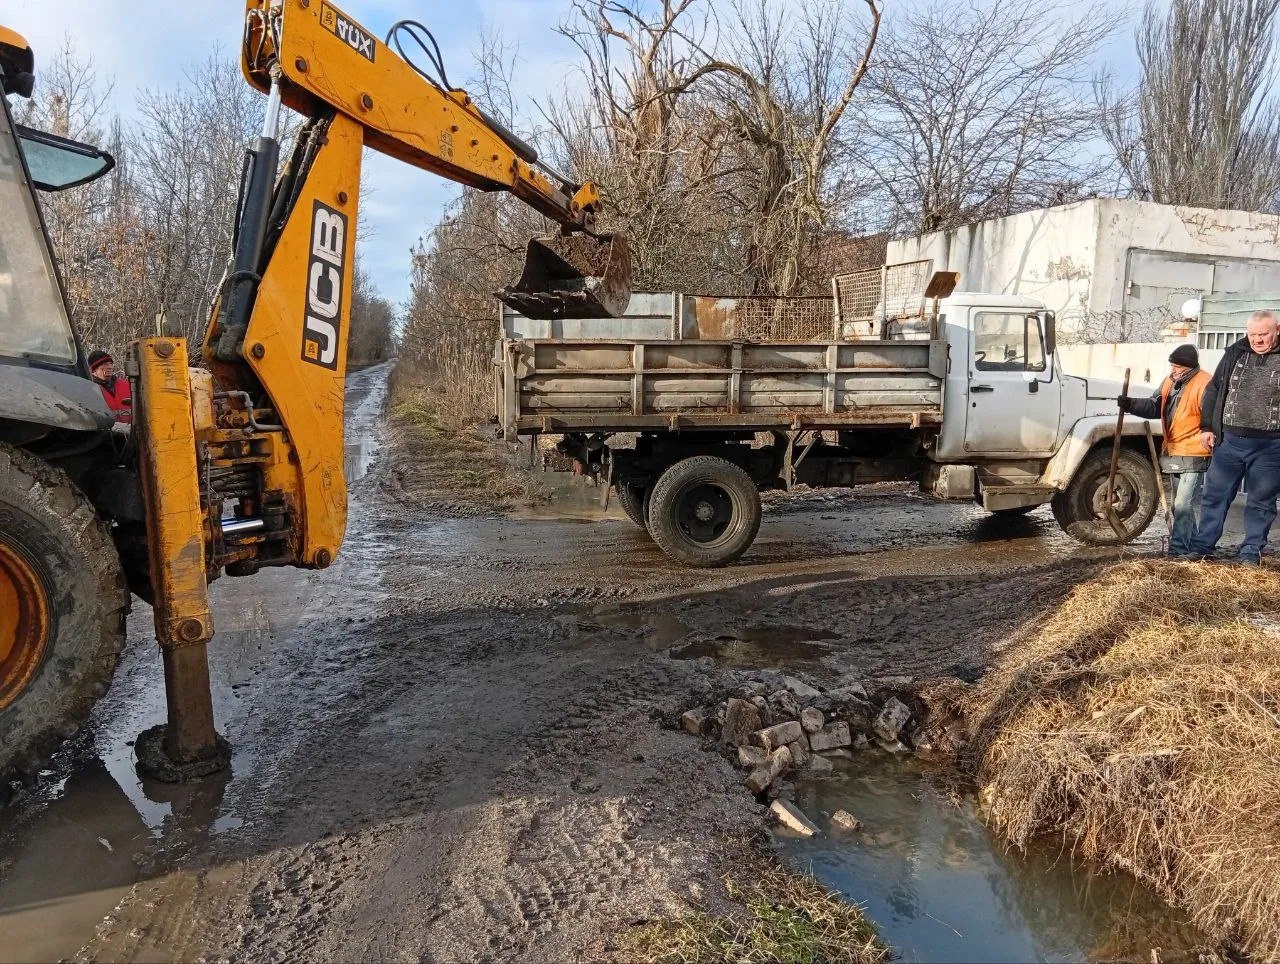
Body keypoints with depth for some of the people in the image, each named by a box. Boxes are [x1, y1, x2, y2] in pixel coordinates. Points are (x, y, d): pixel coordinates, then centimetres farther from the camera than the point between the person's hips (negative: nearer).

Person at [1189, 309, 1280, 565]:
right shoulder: (1234, 354, 6)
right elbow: (1213, 389, 11)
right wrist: (1207, 427, 6)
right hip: (1229, 441, 2)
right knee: (1215, 495, 6)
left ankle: (1251, 551, 17)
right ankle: (1203, 546, 15)